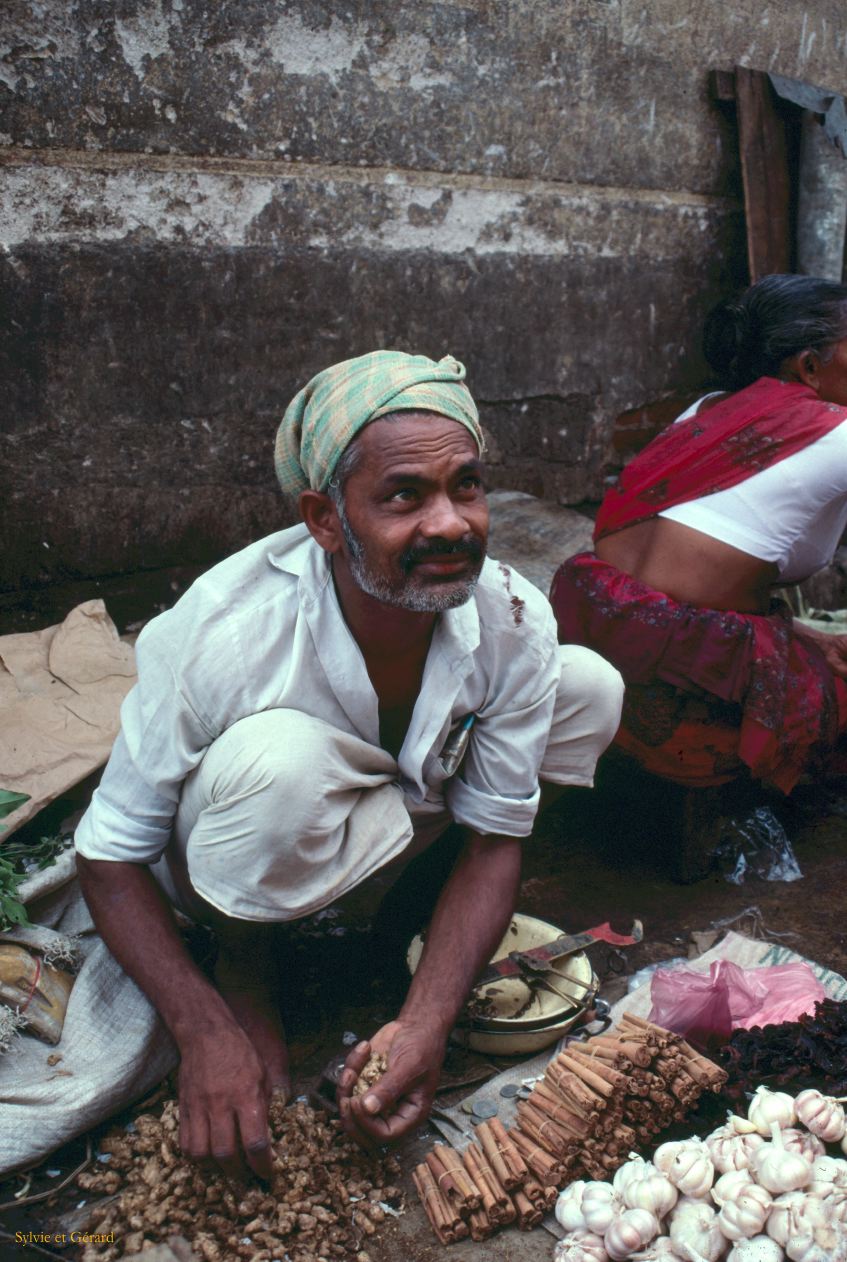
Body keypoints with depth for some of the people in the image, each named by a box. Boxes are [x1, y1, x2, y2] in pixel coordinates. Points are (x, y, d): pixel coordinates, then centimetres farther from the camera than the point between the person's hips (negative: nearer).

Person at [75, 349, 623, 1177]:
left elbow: (493, 839, -14)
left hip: (393, 814, 5)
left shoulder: (514, 625, -23)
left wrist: (423, 1026, -27)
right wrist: (206, 1033, -32)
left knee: (590, 688, -11)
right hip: (222, 855, -4)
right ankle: (243, 960, -6)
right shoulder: (222, 636, -34)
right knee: (279, 761, -40)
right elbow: (109, 853, -22)